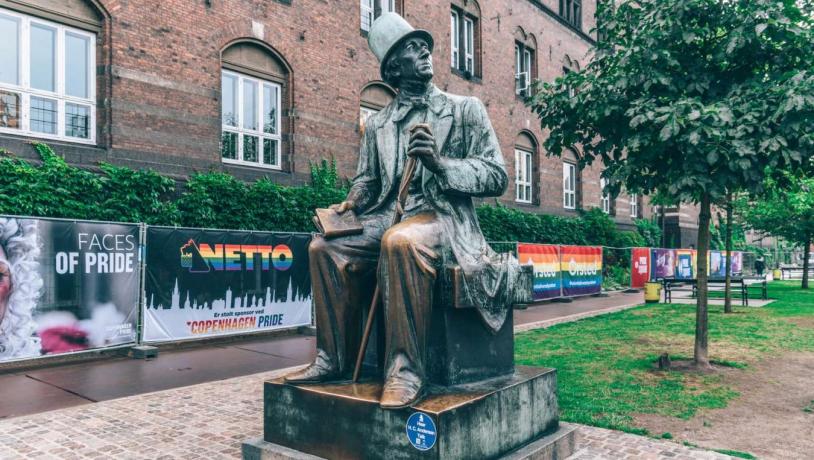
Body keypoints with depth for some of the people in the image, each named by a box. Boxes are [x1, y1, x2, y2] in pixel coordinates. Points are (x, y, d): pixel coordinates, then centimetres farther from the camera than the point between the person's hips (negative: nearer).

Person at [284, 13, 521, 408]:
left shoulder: (465, 109, 5)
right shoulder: (377, 124, 16)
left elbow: (497, 177, -2)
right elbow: (367, 180, 20)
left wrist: (439, 163, -18)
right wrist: (351, 204, -4)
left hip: (443, 217, -5)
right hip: (388, 219, 5)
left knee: (401, 241, -36)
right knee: (326, 247, -16)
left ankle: (406, 370, -29)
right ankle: (335, 359, -4)